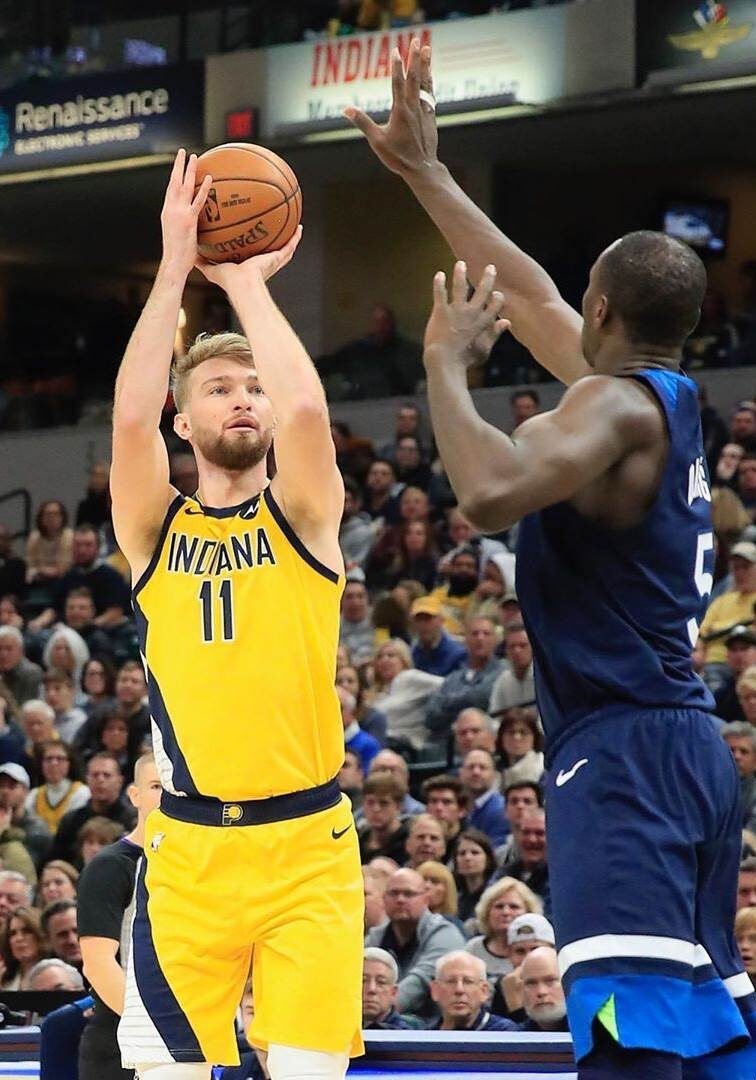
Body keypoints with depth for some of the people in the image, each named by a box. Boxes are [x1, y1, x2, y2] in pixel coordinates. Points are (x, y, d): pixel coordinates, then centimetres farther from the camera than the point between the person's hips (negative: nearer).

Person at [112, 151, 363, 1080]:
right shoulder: (153, 529, 7)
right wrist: (177, 268, -12)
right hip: (186, 852, 1)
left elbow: (306, 408, -15)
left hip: (306, 847, -1)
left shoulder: (303, 516, 5)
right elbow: (130, 416, -11)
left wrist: (245, 280, -5)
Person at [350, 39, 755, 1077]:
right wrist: (424, 173, 35)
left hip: (624, 754, -10)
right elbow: (530, 296, 29)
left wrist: (445, 361, -14)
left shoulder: (617, 404, -11)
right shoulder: (668, 398, 16)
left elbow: (490, 490, -30)